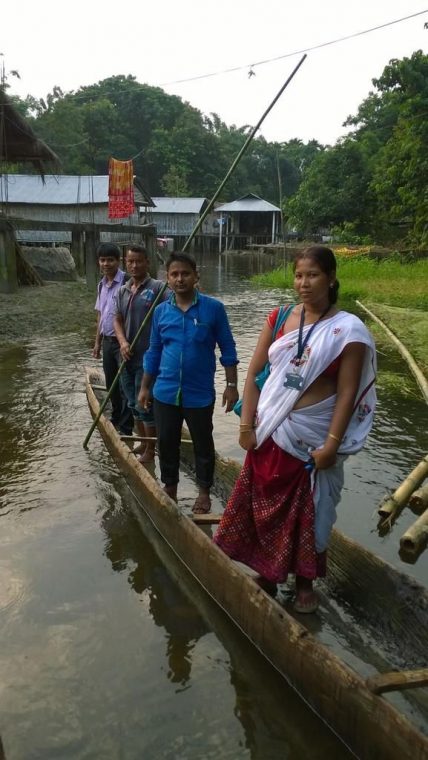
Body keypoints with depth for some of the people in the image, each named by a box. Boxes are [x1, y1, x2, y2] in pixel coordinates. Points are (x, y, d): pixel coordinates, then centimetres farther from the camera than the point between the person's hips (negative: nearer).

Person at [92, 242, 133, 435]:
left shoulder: (126, 282, -14)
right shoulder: (102, 284, 10)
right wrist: (97, 342, 18)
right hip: (107, 341, 8)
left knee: (125, 386, -1)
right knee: (111, 385, 17)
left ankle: (125, 429, 6)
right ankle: (116, 419, 33)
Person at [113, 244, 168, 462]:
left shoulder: (158, 288, -10)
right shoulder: (122, 291, 10)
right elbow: (117, 320, 10)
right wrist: (122, 342, -8)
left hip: (148, 357, -7)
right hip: (128, 356, 7)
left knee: (145, 404, 0)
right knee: (133, 404, 17)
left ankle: (150, 449, 15)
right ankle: (143, 442, 33)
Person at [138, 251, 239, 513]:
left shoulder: (213, 308, -9)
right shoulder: (161, 311, 0)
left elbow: (228, 349, -4)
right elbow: (154, 352, 9)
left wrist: (232, 385, -5)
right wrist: (145, 387, 11)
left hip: (200, 393, -3)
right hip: (165, 393, 3)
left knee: (203, 444, 13)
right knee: (167, 443, 15)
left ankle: (204, 491, 32)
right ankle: (170, 488, 36)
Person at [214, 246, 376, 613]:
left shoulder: (348, 329, -10)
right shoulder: (279, 318, 1)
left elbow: (347, 392, -11)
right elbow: (254, 372, 2)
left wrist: (332, 444, -15)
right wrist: (247, 424, -3)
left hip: (312, 436, -3)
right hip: (270, 431, 4)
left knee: (308, 512, 12)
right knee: (264, 505, 14)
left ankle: (305, 582, 33)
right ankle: (266, 573, 36)